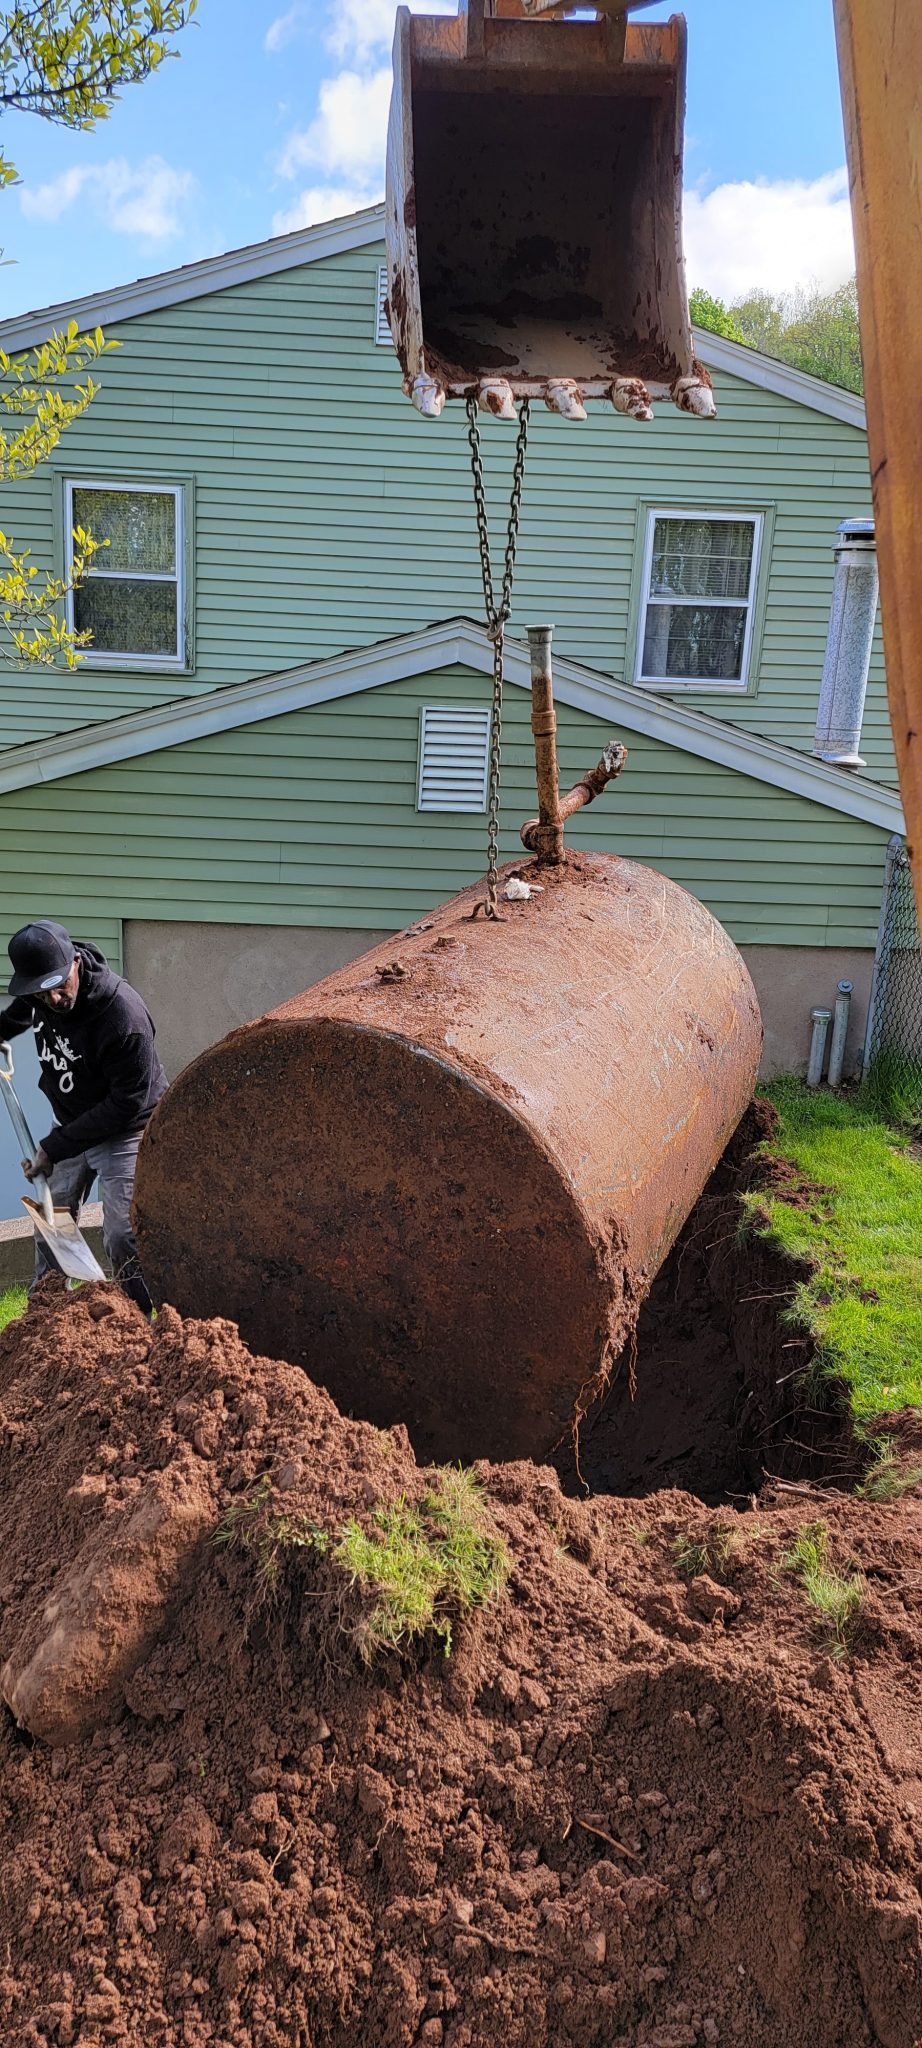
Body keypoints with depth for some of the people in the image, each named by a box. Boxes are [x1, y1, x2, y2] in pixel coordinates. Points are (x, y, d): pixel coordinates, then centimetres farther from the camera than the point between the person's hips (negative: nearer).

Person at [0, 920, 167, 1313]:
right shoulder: (37, 996, -12)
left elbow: (126, 1105, -27)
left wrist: (55, 1146, -25)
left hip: (124, 1130, -7)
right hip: (71, 1120, 7)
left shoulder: (124, 1016, -34)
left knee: (122, 1237, -10)